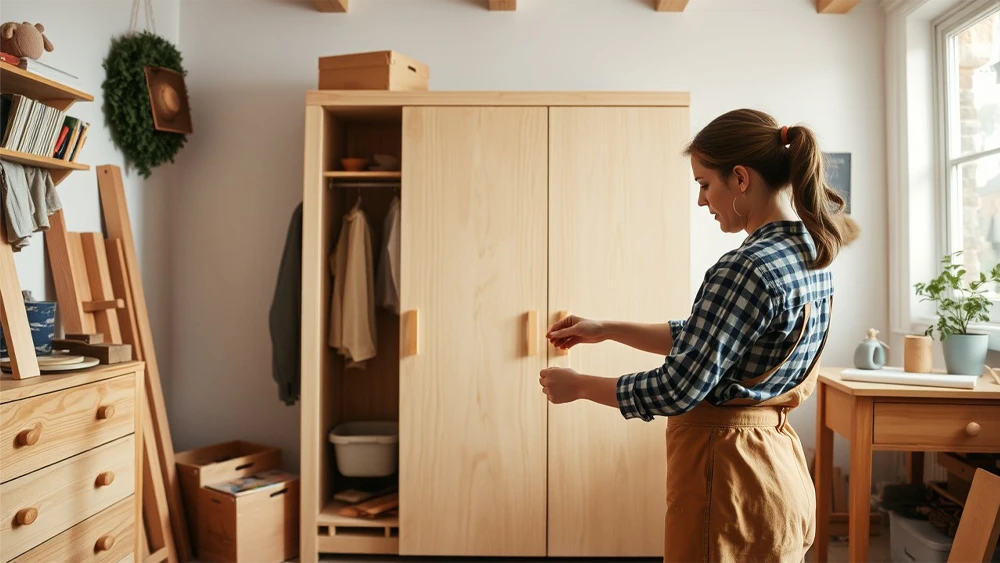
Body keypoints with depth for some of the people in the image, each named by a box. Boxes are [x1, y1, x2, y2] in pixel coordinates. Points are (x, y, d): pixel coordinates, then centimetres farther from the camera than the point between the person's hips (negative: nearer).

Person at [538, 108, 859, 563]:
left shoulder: (747, 268, -25)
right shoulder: (810, 251, 5)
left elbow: (676, 391, -22)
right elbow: (702, 339, 11)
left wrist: (578, 385, -8)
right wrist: (605, 330, 11)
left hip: (726, 462, -9)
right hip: (776, 460, 9)